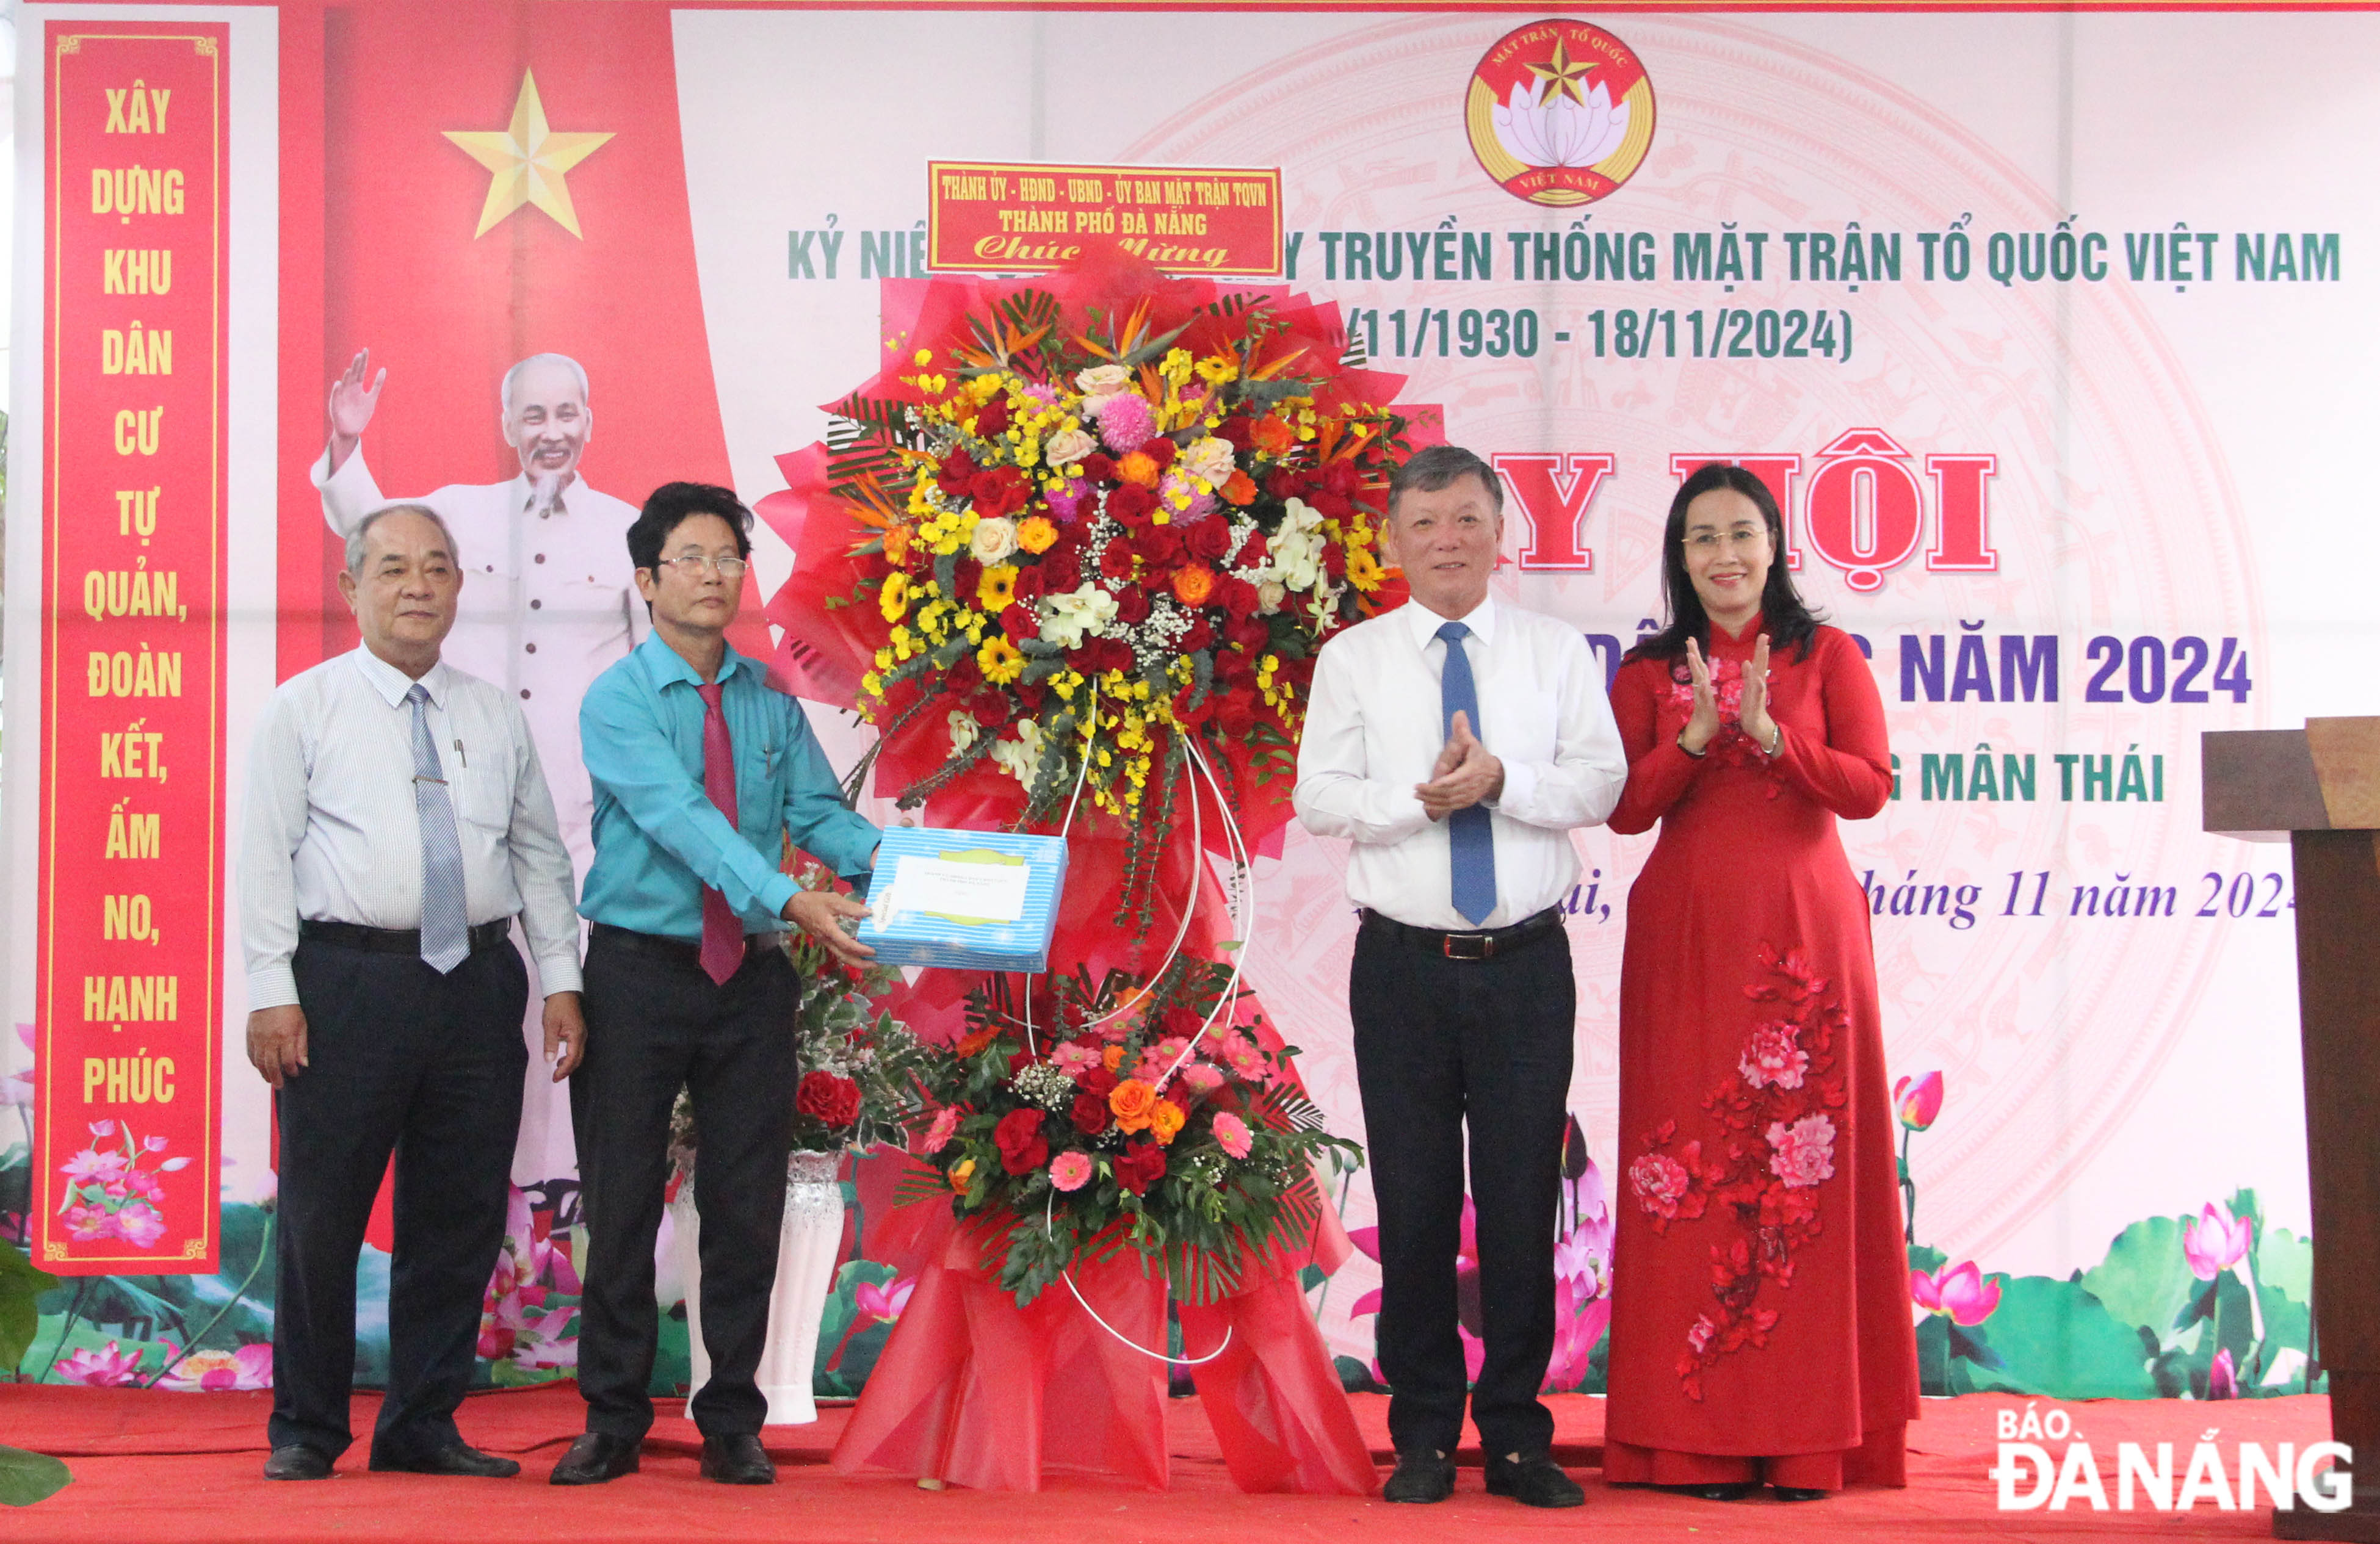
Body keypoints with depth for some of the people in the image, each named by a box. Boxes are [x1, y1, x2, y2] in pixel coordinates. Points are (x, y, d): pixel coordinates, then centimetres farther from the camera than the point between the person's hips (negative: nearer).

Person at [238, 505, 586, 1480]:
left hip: (478, 983, 4)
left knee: (461, 1216, 6)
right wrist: (272, 990, -9)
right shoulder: (304, 709, 4)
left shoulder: (497, 717, 15)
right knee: (322, 1215, 0)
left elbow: (539, 853, 15)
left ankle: (424, 1425, 18)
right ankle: (306, 1431, 14)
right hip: (348, 980, -3)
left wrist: (560, 980, 7)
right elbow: (267, 855, -1)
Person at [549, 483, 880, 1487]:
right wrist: (792, 900, -33)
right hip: (640, 969, -3)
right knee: (622, 1202, 4)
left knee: (746, 1206, 6)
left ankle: (732, 1425, 17)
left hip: (751, 976, 4)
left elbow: (818, 810, 1)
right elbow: (682, 818, -21)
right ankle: (613, 1422, 15)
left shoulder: (771, 702, 8)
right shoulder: (616, 701, -8)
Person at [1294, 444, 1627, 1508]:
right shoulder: (1352, 660, 7)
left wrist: (1500, 780, -17)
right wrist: (1419, 797, -17)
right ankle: (1424, 1437, 15)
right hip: (1404, 966, 0)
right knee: (1414, 1200, 4)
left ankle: (1516, 1435, 13)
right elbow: (1318, 797, -1)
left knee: (1524, 1199, 3)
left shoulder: (1556, 652, 8)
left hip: (1526, 963, 0)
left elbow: (1601, 782, -1)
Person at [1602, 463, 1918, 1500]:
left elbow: (1869, 787, -3)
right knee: (1691, 1174, -2)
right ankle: (1700, 1438, 3)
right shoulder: (1649, 672, 10)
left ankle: (1809, 1434, 3)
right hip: (1686, 937, 1)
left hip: (1803, 929, -1)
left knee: (1804, 1170, -3)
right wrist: (1696, 737, -14)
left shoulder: (1828, 656, 7)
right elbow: (1623, 808, 0)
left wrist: (1771, 734, -16)